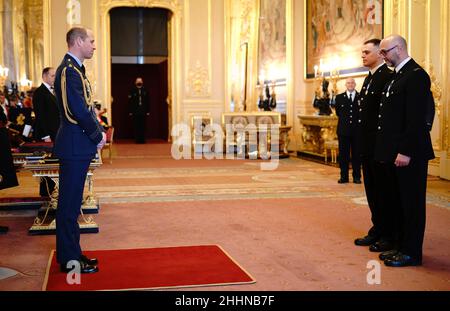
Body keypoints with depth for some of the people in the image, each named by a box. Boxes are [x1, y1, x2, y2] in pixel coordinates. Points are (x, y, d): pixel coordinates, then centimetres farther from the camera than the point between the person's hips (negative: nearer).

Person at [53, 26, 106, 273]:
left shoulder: (74, 69, 16)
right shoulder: (69, 70, -16)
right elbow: (79, 111, -22)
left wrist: (99, 132, 7)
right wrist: (98, 136, -10)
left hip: (77, 145, 10)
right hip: (74, 146, -10)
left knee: (71, 202, 15)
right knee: (69, 204, -3)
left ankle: (70, 253, 25)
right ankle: (70, 259, 6)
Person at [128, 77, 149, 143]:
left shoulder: (145, 91, 7)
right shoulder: (132, 91, 2)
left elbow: (147, 101, 7)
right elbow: (130, 102, 1)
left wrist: (147, 111, 3)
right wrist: (130, 111, -4)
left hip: (143, 112, 1)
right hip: (135, 112, -1)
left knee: (143, 126, 0)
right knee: (136, 126, -1)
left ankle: (142, 139, 5)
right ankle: (137, 140, 5)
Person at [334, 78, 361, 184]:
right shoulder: (339, 97, 7)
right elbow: (338, 112, 8)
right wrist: (344, 119, 2)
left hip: (357, 130, -1)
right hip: (343, 129, 1)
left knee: (357, 154, 4)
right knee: (343, 154, 4)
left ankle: (356, 176, 10)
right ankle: (344, 176, 9)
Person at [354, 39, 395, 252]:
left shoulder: (388, 77, -12)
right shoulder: (369, 78, 17)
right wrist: (362, 142, 15)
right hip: (367, 146, 9)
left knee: (384, 190, -1)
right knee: (372, 190, 14)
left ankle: (388, 236, 9)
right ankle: (377, 231, 25)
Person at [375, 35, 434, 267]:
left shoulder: (416, 75, -13)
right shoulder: (397, 76, 17)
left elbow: (416, 118, -20)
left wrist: (406, 151, -22)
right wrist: (391, 151, 13)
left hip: (410, 154, -9)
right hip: (396, 152, 10)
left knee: (412, 203, 0)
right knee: (399, 203, 15)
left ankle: (412, 253, 9)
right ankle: (402, 246, 25)